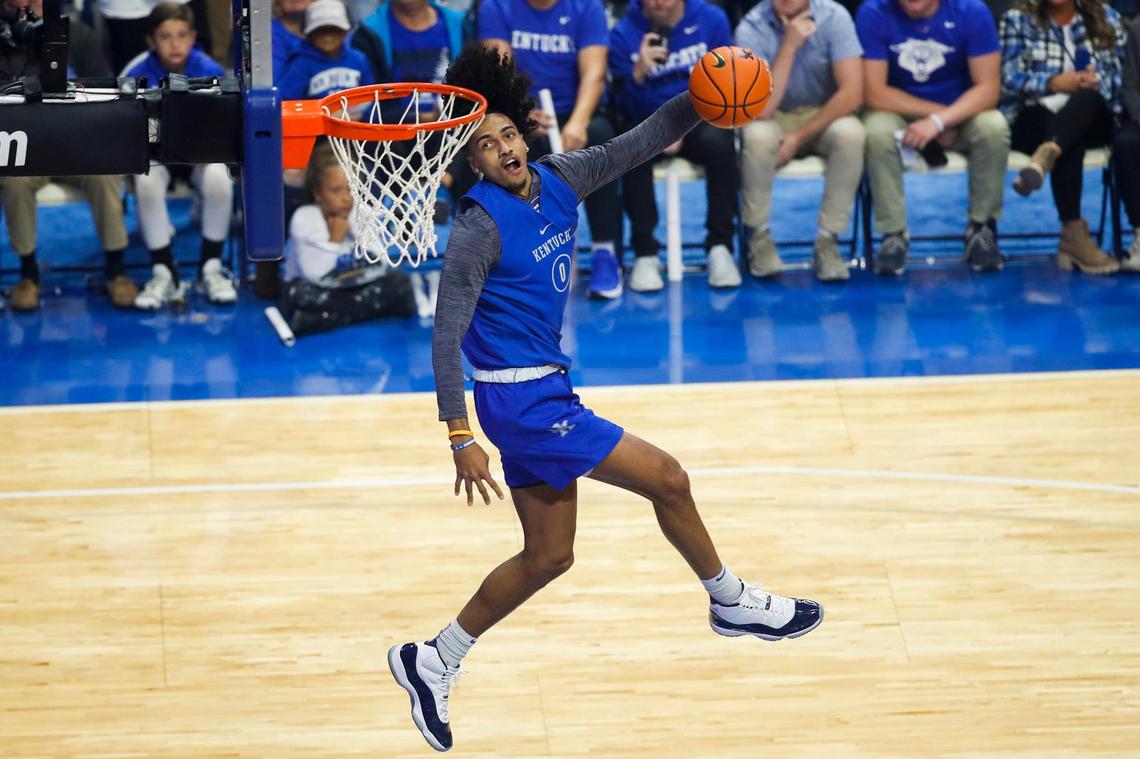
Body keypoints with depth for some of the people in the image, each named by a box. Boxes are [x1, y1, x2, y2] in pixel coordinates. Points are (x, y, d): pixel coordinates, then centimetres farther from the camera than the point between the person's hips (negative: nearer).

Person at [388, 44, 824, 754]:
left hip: (543, 391, 9)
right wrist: (461, 438, -25)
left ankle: (434, 662, 21)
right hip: (521, 400, -9)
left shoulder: (558, 180, 2)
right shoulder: (479, 227, -18)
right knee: (668, 479, -1)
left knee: (549, 556, 14)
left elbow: (642, 142, 2)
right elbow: (447, 336, -19)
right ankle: (732, 601, 21)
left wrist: (699, 100, -17)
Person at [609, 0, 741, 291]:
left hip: (698, 122, 0)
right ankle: (645, 253, -25)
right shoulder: (623, 34, -7)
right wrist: (639, 73, -30)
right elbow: (627, 107, -9)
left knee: (718, 140, -33)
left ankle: (720, 246, -22)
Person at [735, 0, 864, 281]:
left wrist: (799, 138, -22)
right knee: (758, 134, -34)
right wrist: (790, 45, -32)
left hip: (825, 114, 1)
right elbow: (761, 110, -26)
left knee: (850, 132, -33)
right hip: (775, 117, 0)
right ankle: (759, 236, -13)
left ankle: (827, 240, -20)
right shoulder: (751, 28, -18)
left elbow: (852, 93, -20)